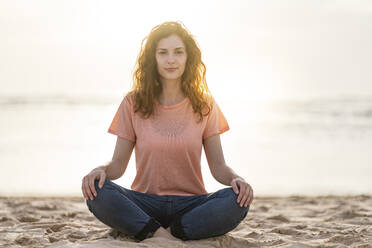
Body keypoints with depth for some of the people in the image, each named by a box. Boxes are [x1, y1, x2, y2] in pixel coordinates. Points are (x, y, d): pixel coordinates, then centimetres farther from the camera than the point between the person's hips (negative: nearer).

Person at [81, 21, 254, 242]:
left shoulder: (204, 105, 6)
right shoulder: (133, 104, 4)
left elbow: (218, 166, 5)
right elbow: (119, 164, 4)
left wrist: (236, 179, -18)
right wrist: (101, 170, -20)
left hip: (191, 204, 1)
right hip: (145, 203, 0)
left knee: (238, 201, -30)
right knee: (96, 193, -30)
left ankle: (165, 234, -24)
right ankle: (161, 235, -28)